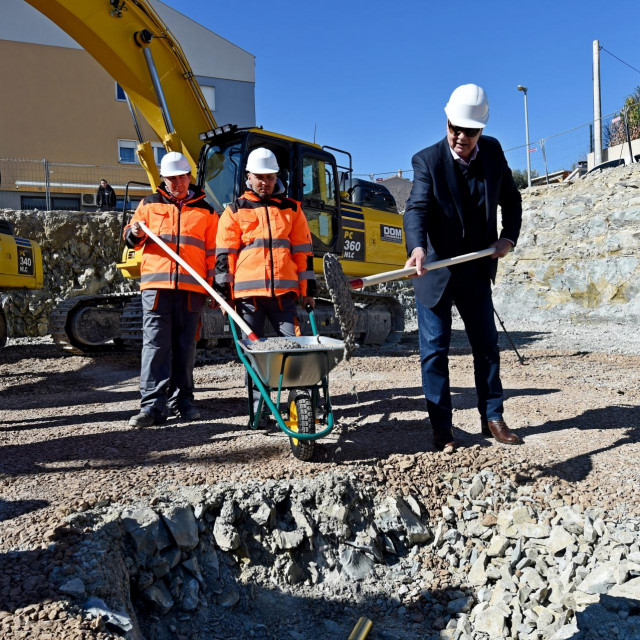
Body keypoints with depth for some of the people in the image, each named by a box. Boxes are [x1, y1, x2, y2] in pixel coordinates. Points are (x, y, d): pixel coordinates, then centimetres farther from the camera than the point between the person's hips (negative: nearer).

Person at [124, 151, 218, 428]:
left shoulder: (205, 210, 13)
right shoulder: (149, 204, 14)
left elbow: (212, 251, 11)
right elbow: (131, 237, 19)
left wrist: (214, 286, 4)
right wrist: (134, 234, -5)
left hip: (191, 288, 0)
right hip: (156, 285, 0)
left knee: (185, 345, 6)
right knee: (155, 343, -6)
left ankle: (182, 400, 16)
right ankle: (153, 405, -6)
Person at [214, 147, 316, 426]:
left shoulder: (291, 209, 14)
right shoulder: (235, 210, 10)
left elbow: (303, 251, 13)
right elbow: (224, 254, 6)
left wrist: (308, 289, 9)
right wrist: (223, 292, 0)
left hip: (284, 291, 1)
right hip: (248, 292, 0)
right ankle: (259, 408, 13)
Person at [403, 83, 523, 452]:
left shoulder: (493, 152, 0)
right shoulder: (428, 160, -14)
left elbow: (511, 200, 11)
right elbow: (417, 208, -29)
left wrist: (509, 238, -4)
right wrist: (417, 248, -47)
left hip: (478, 268, 5)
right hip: (435, 269, -4)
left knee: (487, 344, 11)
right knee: (435, 349, 0)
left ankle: (493, 417, 26)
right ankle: (442, 428, 11)